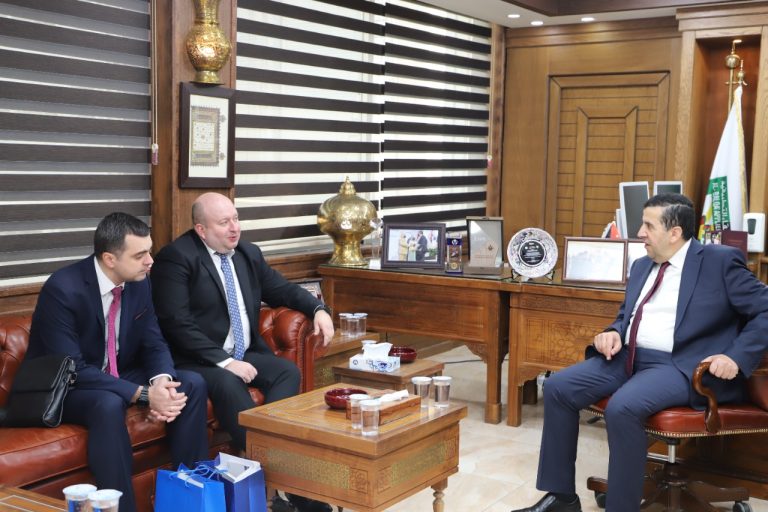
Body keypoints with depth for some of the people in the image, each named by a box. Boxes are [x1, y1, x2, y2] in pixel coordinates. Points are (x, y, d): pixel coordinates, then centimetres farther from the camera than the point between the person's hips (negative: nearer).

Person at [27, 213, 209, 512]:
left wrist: (162, 380, -24)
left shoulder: (140, 282, -6)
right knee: (109, 405, -38)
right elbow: (72, 369, -29)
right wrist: (143, 394, -34)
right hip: (66, 388, -6)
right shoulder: (63, 289, -26)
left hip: (120, 377, 7)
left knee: (192, 384, -13)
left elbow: (154, 344, 0)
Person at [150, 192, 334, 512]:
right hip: (200, 361, -6)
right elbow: (176, 322, -18)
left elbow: (282, 290, 22)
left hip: (245, 354, 7)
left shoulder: (248, 253, 11)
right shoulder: (176, 257, -10)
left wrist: (318, 309, 1)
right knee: (229, 384, -35)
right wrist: (224, 361, -24)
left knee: (288, 372, -20)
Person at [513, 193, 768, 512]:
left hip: (679, 365, -7)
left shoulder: (721, 261, -3)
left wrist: (737, 358, -17)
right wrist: (615, 333, 4)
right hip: (628, 357, 8)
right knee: (557, 388, -9)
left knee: (622, 408, -34)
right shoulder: (642, 265, 18)